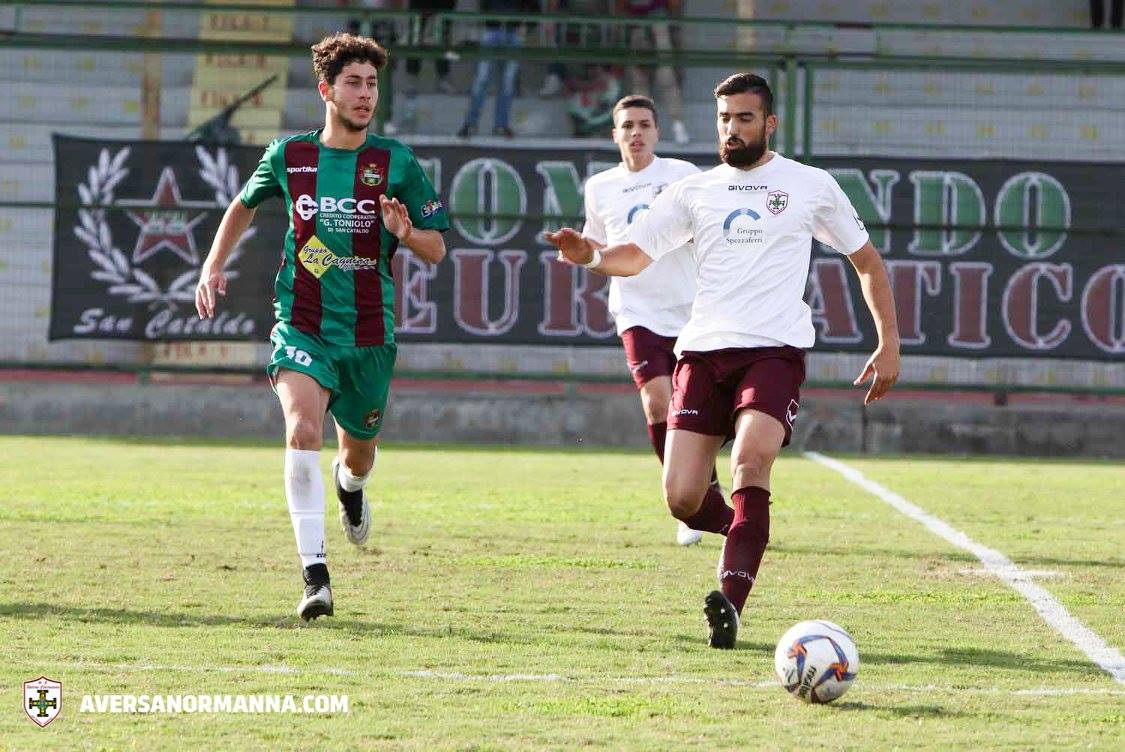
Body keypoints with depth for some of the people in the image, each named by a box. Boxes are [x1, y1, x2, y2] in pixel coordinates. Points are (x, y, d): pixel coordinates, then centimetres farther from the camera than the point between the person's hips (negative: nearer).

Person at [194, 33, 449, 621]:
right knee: (302, 426, -26)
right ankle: (314, 572, -28)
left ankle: (350, 483, 57)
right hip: (301, 326, -1)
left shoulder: (396, 163, -3)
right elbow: (244, 206, 22)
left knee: (359, 455, 15)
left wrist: (406, 232, -20)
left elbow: (437, 248, 2)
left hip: (368, 335, 1)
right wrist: (213, 265, 11)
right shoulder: (288, 155, 1)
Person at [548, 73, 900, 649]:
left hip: (776, 350, -3)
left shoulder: (811, 187, 10)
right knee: (682, 500, -7)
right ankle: (748, 531, 26)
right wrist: (590, 255, -13)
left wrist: (889, 344, 11)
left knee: (751, 458, -29)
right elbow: (635, 255, 9)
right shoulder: (694, 191, 14)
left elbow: (866, 261, 18)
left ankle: (731, 600, -32)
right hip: (703, 350, 3)